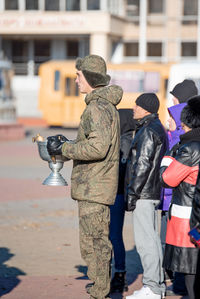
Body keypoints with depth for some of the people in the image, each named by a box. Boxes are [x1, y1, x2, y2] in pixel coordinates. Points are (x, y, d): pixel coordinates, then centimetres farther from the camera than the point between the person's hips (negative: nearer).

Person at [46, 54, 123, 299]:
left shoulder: (98, 107, -16)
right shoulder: (106, 105, 16)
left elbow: (98, 147, -26)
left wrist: (63, 148, -16)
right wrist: (66, 145, 17)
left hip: (94, 187, -10)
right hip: (95, 185, 10)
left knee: (93, 243, -6)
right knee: (99, 241, 15)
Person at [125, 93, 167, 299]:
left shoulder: (149, 131, -14)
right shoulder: (158, 128, 18)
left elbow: (143, 164, -19)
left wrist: (132, 192, -17)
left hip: (144, 193, -11)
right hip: (152, 192, 11)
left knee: (145, 240, -9)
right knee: (151, 238, 14)